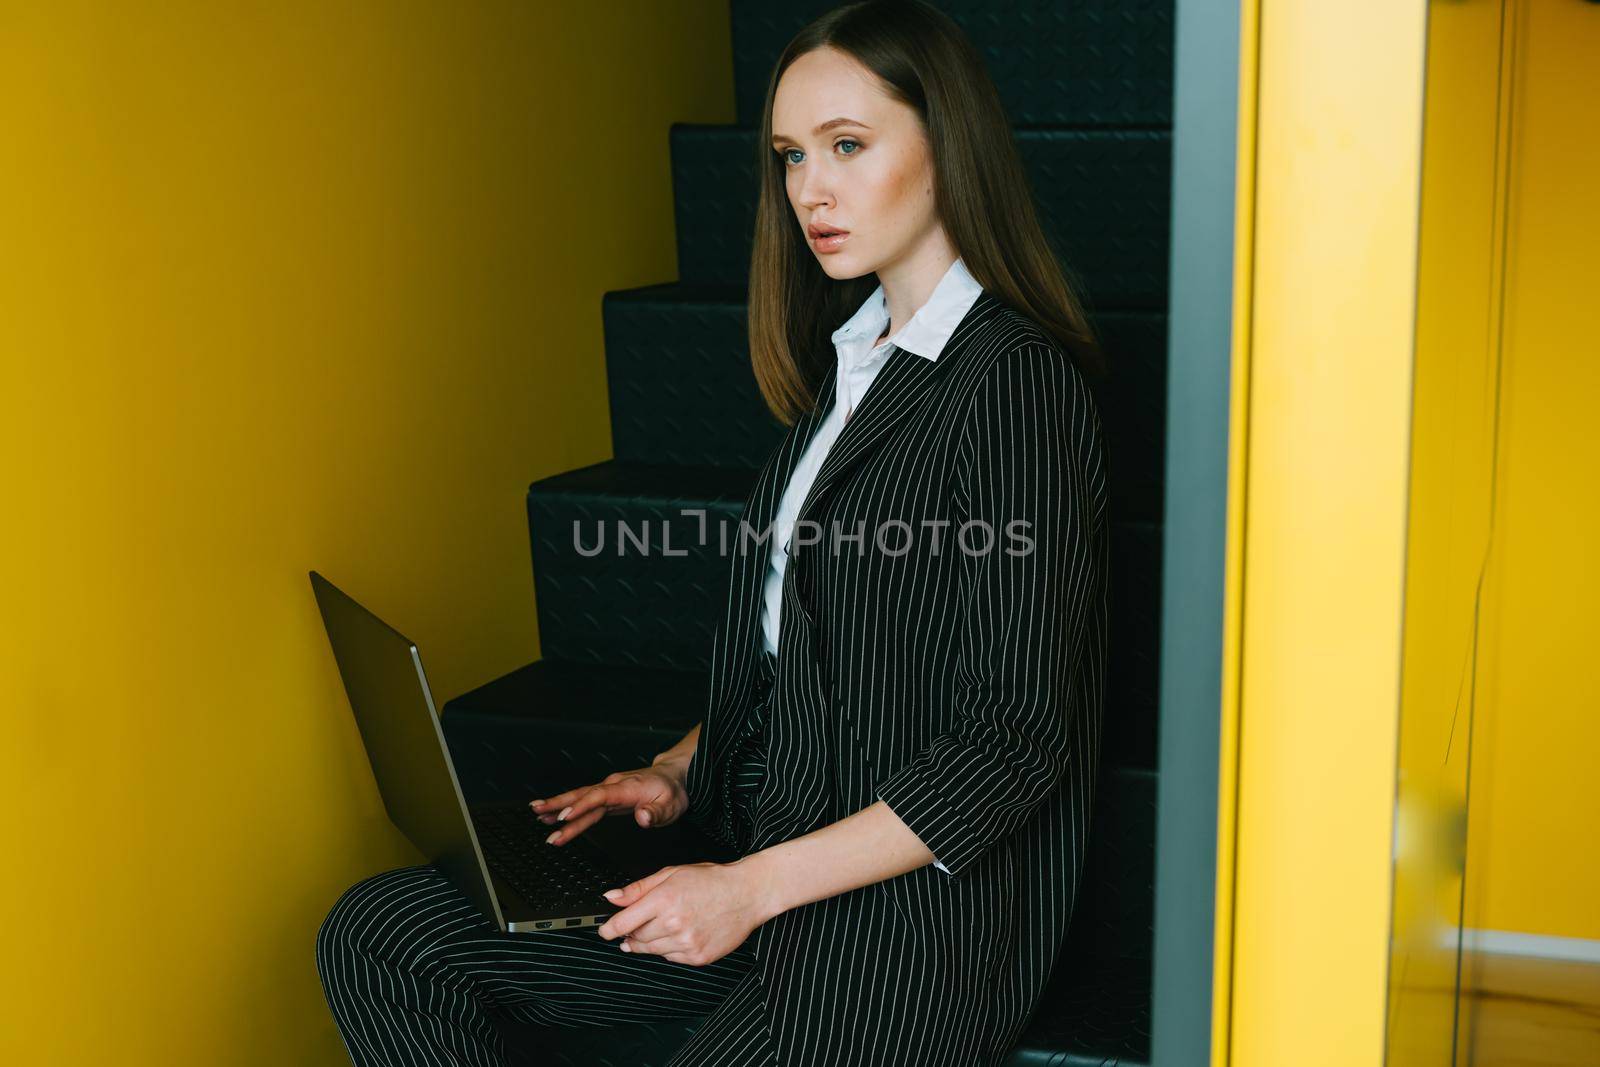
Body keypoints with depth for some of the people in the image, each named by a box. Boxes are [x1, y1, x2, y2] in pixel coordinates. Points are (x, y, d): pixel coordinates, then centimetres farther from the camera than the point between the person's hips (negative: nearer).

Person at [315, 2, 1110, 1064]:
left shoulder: (1019, 385, -15)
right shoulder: (850, 359, 13)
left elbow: (1015, 738, -18)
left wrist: (755, 887, -18)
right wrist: (678, 773, 8)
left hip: (918, 899, -8)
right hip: (764, 843, 9)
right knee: (377, 937, -1)